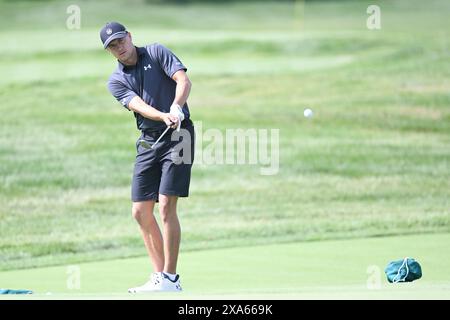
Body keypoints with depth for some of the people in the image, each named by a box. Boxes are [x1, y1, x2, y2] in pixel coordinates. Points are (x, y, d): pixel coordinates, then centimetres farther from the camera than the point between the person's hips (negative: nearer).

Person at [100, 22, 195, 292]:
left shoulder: (157, 53, 1)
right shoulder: (116, 81, 7)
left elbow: (184, 81, -11)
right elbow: (139, 105, -11)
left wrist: (176, 107, -31)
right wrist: (164, 116, -31)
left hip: (178, 135, -5)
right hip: (149, 140, 5)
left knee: (166, 206, -14)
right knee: (141, 211, 3)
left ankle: (170, 279, -12)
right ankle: (159, 276, 12)